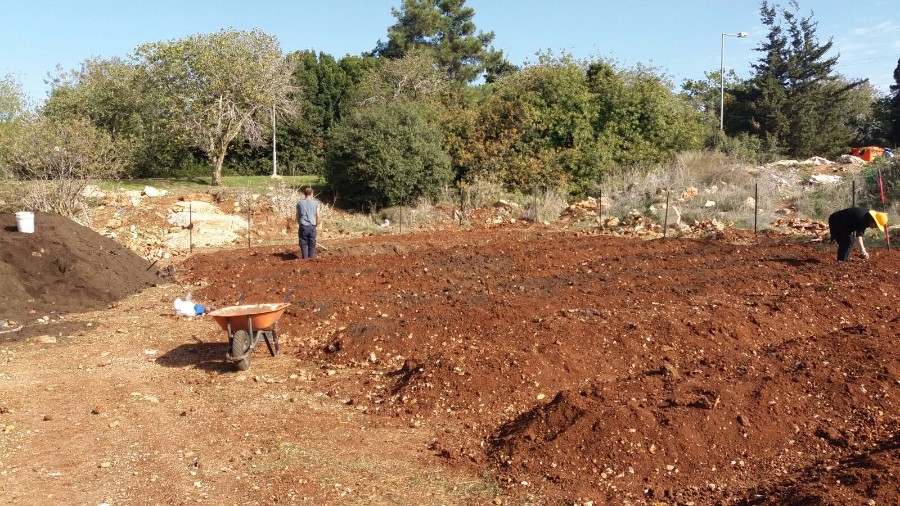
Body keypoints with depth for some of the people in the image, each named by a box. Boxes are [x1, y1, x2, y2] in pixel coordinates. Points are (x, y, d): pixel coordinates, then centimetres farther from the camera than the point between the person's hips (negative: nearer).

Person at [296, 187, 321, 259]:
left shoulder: (299, 202, 5)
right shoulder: (315, 203, 3)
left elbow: (297, 216, 8)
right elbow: (318, 216, 2)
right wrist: (317, 225, 16)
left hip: (303, 226, 0)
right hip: (312, 226, 0)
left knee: (303, 245, 5)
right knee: (312, 246, 7)